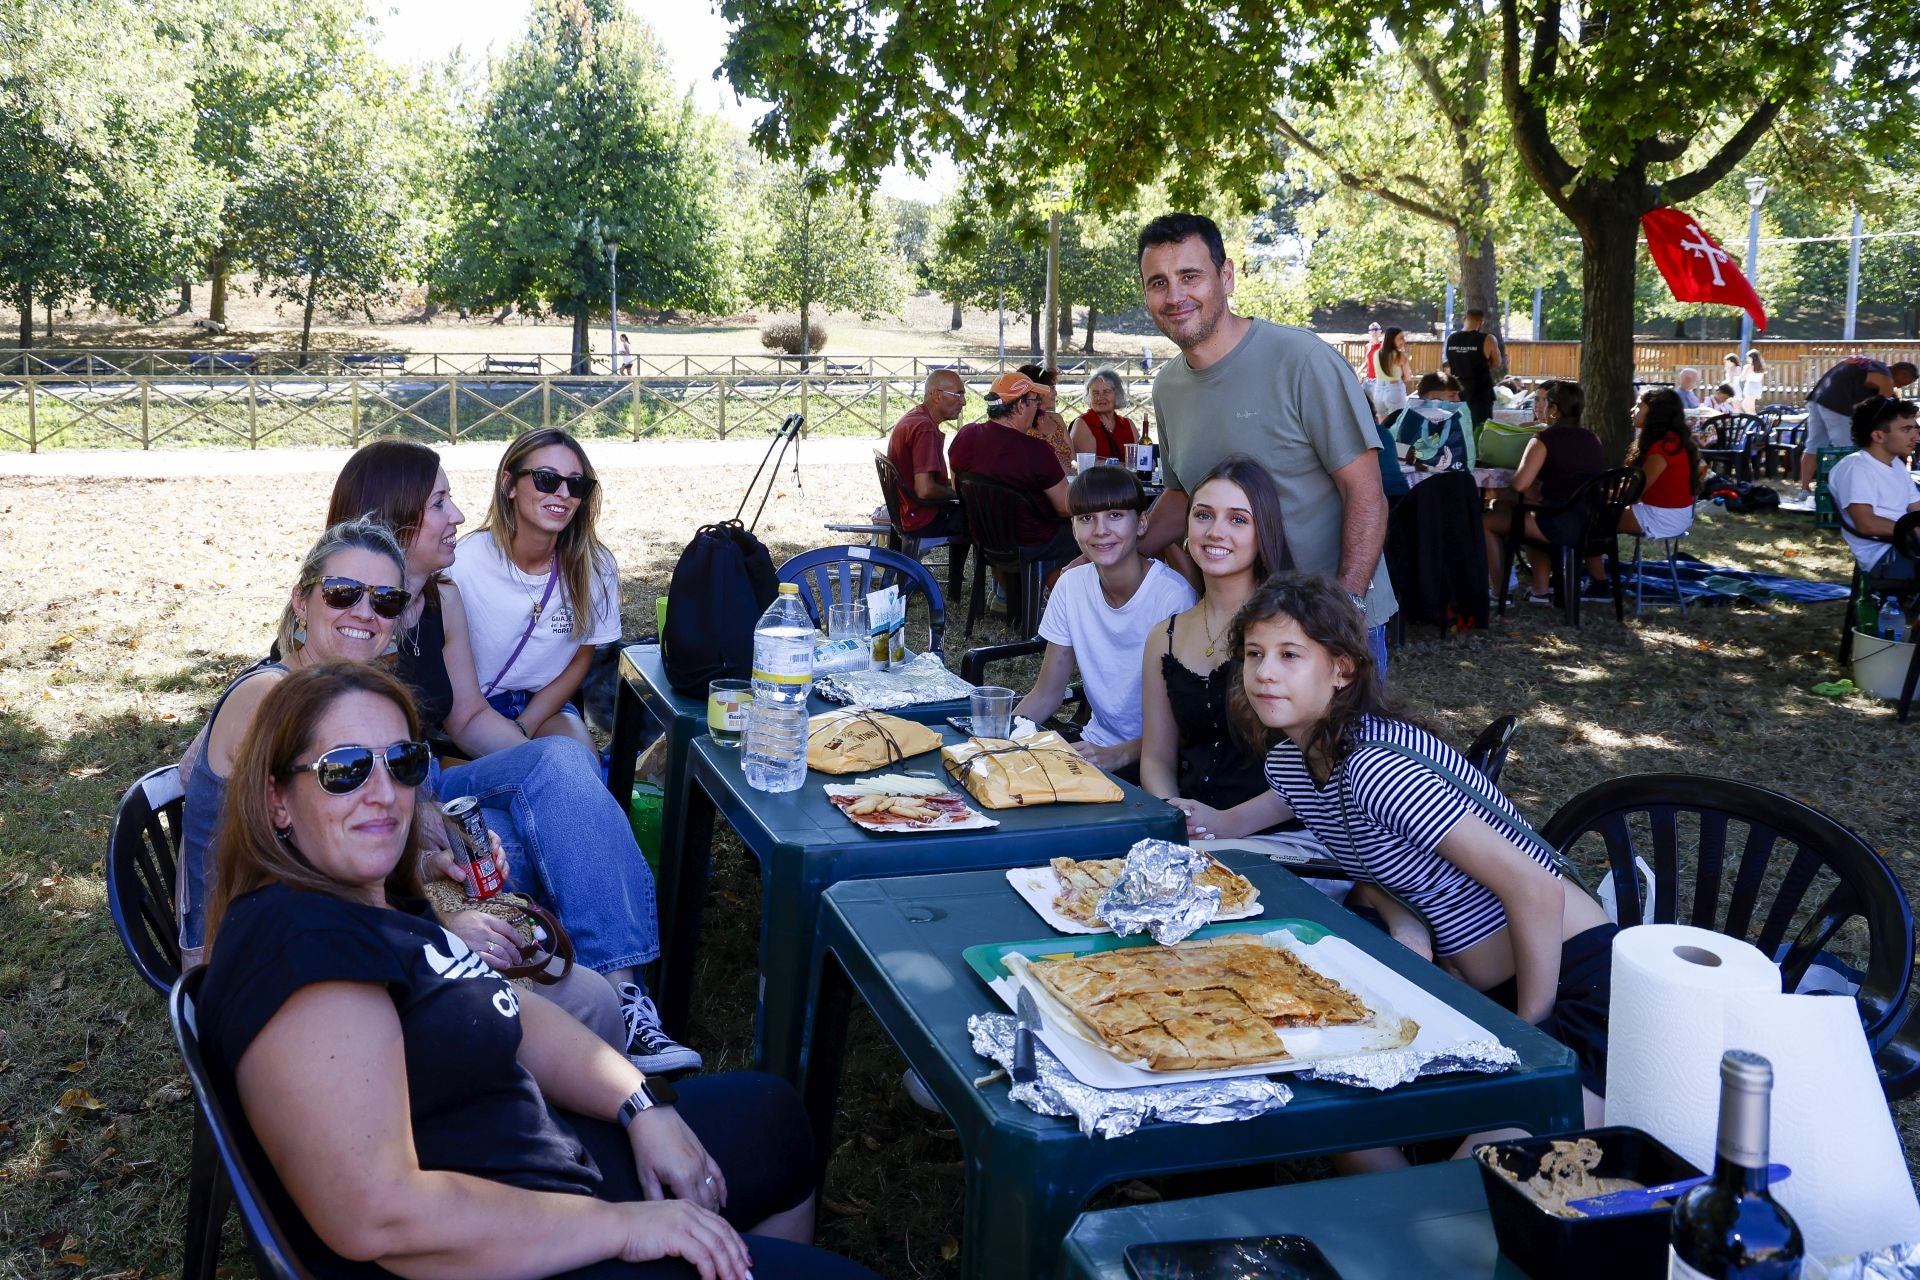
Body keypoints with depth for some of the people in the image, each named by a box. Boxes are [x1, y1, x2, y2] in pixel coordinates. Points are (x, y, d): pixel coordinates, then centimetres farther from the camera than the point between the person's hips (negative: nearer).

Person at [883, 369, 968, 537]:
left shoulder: (912, 417, 9)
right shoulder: (925, 428, -22)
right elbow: (925, 490, -28)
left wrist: (951, 483, 7)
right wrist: (956, 492, -12)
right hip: (923, 521, -10)